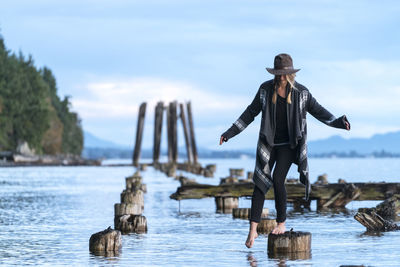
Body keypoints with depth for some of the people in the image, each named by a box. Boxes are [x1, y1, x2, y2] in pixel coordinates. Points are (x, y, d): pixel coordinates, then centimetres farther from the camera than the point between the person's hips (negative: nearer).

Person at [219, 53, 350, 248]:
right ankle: (253, 229, -1)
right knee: (260, 183, -4)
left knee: (277, 180, -17)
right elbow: (251, 113, 7)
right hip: (268, 143, 2)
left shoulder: (300, 92, -4)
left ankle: (281, 223, 1)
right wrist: (231, 132, 5)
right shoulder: (266, 89, -1)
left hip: (289, 144, -2)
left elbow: (318, 111, 4)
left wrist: (338, 122, -11)